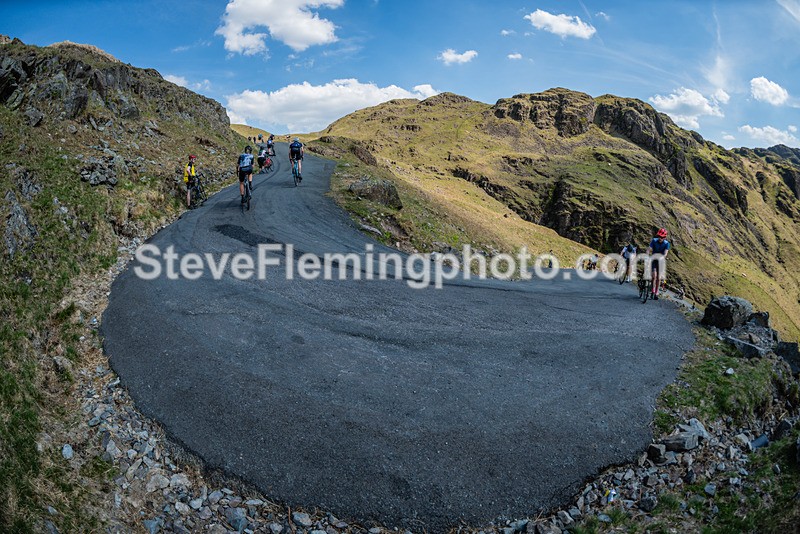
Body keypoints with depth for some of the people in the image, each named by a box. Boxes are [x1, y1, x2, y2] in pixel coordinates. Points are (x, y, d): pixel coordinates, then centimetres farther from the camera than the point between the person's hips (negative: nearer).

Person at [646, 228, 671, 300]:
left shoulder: (666, 244, -13)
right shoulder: (654, 240, -12)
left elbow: (665, 253, -26)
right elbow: (649, 249, -21)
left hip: (661, 261, 0)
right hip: (654, 260, 0)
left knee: (659, 278, -1)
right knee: (654, 275, -18)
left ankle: (656, 293, 11)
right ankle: (653, 291, -6)